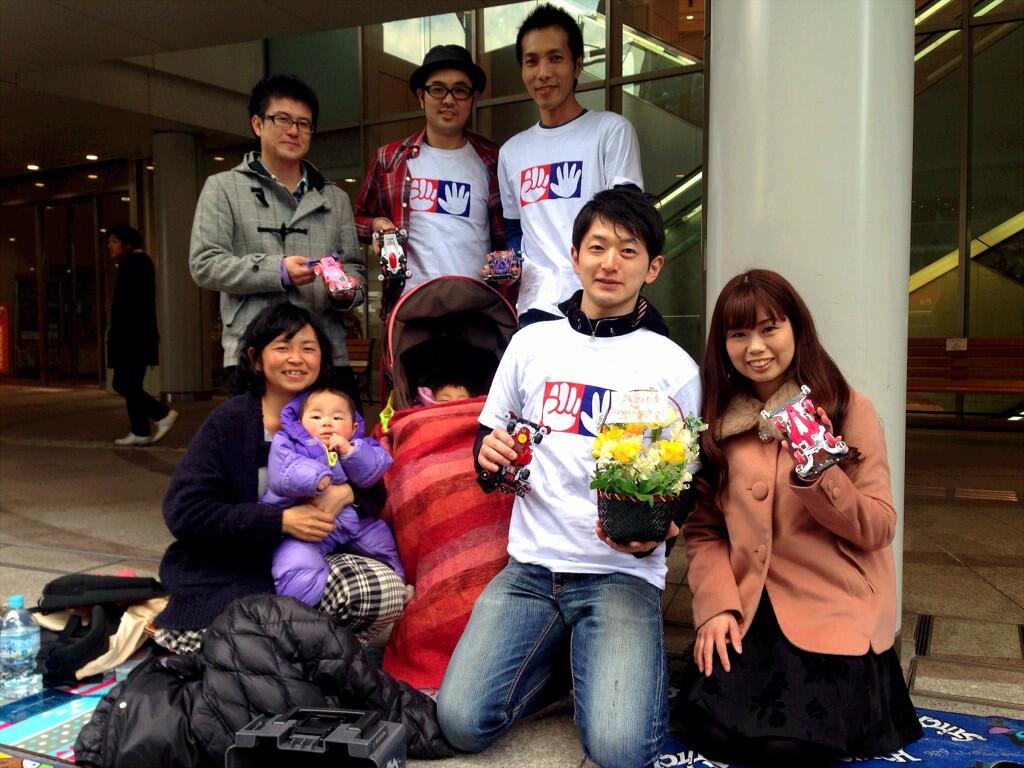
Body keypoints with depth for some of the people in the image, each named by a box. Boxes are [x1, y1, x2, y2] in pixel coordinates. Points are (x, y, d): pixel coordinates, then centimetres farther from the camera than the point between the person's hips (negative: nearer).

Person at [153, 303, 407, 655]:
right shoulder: (230, 421, -5)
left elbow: (375, 496, 5)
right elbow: (183, 510, -14)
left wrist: (347, 494, -20)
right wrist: (281, 520, -21)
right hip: (228, 574, -2)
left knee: (387, 589, -24)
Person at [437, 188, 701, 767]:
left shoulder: (674, 367, 1)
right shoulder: (532, 343, 7)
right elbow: (489, 443, 16)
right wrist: (489, 455, -8)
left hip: (625, 573, -2)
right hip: (531, 567, 3)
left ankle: (605, 663, 11)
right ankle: (559, 657, 13)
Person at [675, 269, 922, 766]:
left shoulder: (849, 410, -4)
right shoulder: (715, 421, 5)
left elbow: (879, 530, -7)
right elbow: (703, 530, 4)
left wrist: (819, 476, -24)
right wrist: (716, 605, -11)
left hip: (833, 607, -2)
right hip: (746, 608, 3)